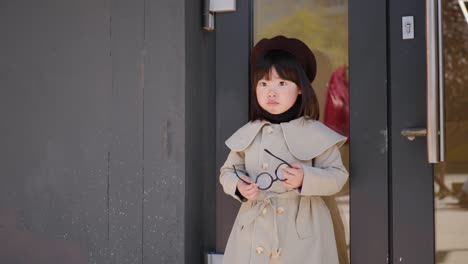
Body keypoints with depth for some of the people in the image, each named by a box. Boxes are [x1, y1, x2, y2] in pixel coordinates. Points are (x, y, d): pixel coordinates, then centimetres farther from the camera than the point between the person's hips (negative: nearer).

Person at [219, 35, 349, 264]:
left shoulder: (315, 133, -5)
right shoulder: (247, 134, 5)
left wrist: (306, 179, -21)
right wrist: (238, 186, -9)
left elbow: (337, 175, -4)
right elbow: (228, 170, 13)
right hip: (254, 228, 3)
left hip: (301, 230, -3)